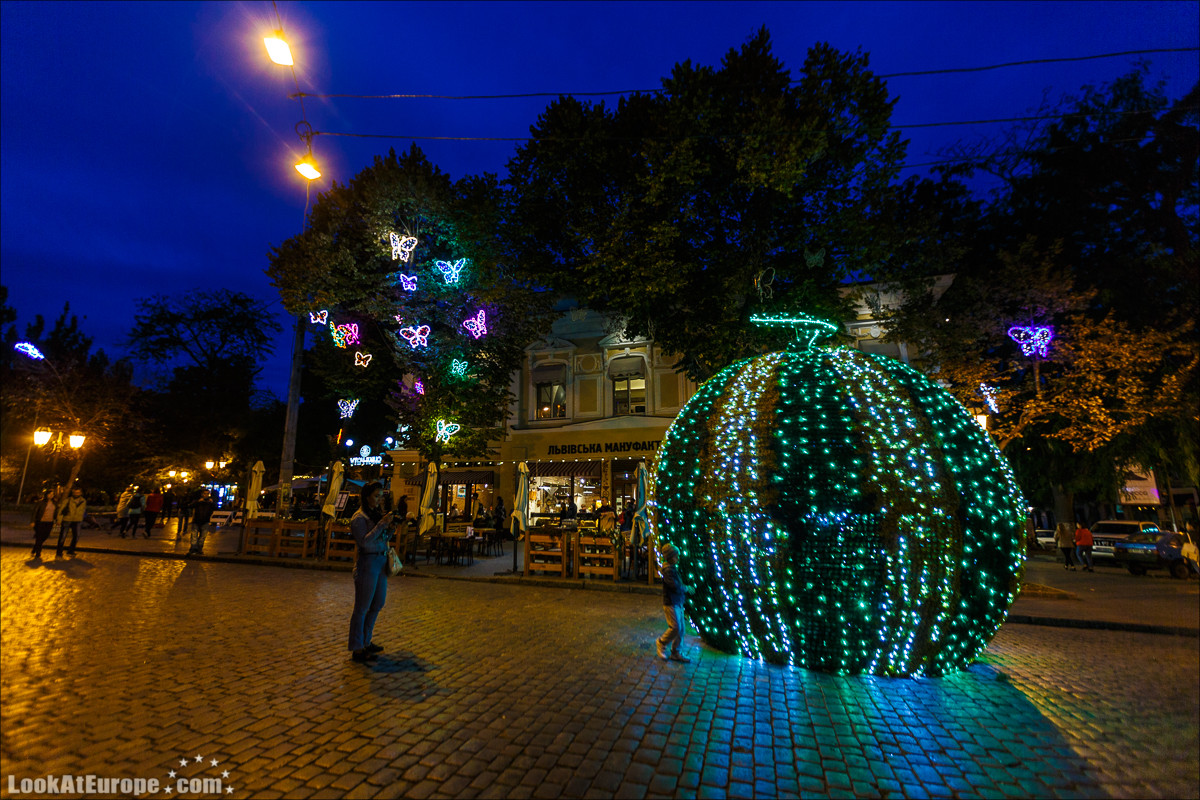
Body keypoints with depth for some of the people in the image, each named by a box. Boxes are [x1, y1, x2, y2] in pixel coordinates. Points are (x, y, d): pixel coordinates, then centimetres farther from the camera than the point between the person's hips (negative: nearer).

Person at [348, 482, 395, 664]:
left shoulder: (377, 513, 11)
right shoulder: (359, 518, -12)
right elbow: (365, 542, -22)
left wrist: (389, 525, -1)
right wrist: (382, 524, -23)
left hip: (381, 561, 9)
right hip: (367, 563, -9)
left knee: (378, 603, 17)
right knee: (362, 607, 1)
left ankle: (365, 641, 32)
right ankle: (357, 649, 13)